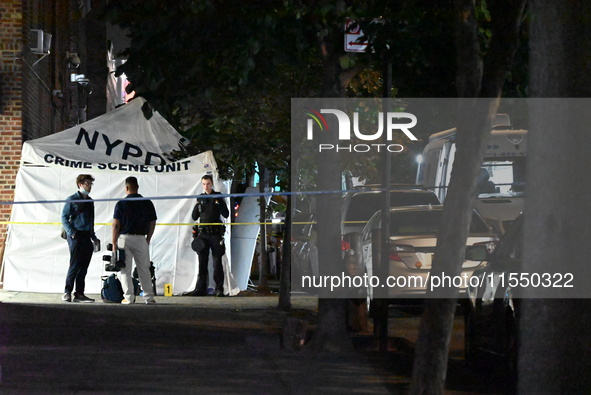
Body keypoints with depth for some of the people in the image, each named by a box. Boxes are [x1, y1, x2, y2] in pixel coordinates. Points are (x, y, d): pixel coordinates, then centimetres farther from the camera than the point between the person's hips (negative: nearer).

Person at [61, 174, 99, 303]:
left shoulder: (89, 201, 17)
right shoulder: (72, 200, -4)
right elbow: (64, 218, -7)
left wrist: (93, 237, 17)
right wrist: (71, 233, -15)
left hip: (87, 237, 7)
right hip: (76, 236, -7)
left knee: (83, 267, 6)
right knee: (75, 265, -9)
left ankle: (79, 294, 10)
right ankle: (67, 293, -3)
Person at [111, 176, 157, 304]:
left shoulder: (121, 204, -5)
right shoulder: (147, 203, 3)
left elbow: (116, 225, -7)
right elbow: (152, 224, 6)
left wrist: (114, 243, -2)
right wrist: (148, 240, 17)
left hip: (124, 238, -2)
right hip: (141, 239, 2)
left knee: (125, 270, 4)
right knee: (144, 269, 10)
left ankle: (128, 297, -2)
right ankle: (149, 297, 8)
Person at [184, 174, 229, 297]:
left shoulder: (218, 197, 3)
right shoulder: (200, 198, 12)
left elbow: (226, 214, -2)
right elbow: (194, 217, 12)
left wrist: (219, 203, -14)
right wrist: (198, 205, -4)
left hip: (215, 233, -3)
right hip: (203, 234, 3)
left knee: (217, 262, -2)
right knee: (202, 262, 3)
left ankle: (219, 289, 1)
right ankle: (200, 288, 5)